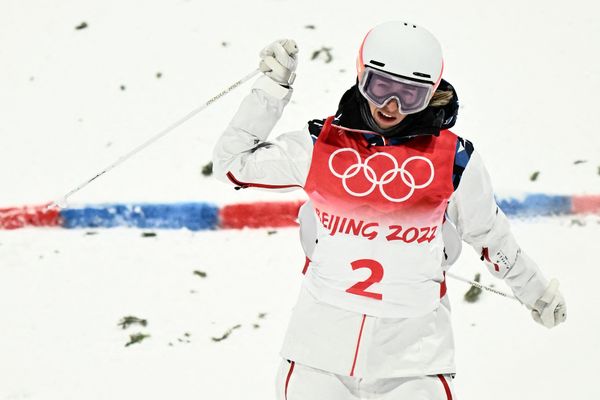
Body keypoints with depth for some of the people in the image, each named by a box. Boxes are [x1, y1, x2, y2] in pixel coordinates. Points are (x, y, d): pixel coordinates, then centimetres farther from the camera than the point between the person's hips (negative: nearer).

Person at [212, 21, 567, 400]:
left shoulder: (452, 157, -1)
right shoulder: (321, 145, 2)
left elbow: (490, 233, 13)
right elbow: (233, 162, 8)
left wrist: (535, 289, 24)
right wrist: (273, 88, 2)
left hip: (413, 351, -1)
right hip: (321, 341, 2)